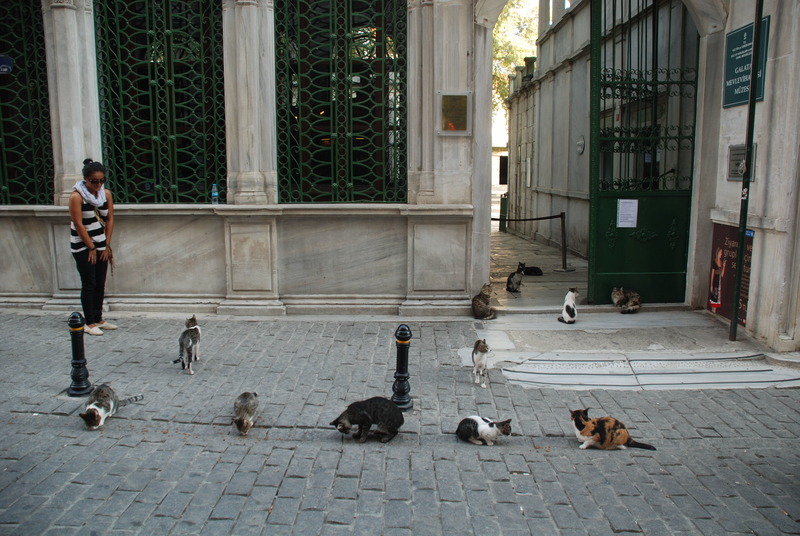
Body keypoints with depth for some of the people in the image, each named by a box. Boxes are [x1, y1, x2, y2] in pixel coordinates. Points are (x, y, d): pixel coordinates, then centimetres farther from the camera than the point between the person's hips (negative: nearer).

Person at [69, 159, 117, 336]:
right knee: (89, 284, -3)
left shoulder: (106, 194, 2)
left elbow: (109, 220, 5)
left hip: (101, 245, 5)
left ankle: (98, 319, 18)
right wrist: (91, 247, -10)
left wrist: (107, 245, 1)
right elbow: (78, 224, -14)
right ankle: (89, 323, 5)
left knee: (100, 284, 8)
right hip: (82, 246, -5)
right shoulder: (76, 196, -14)